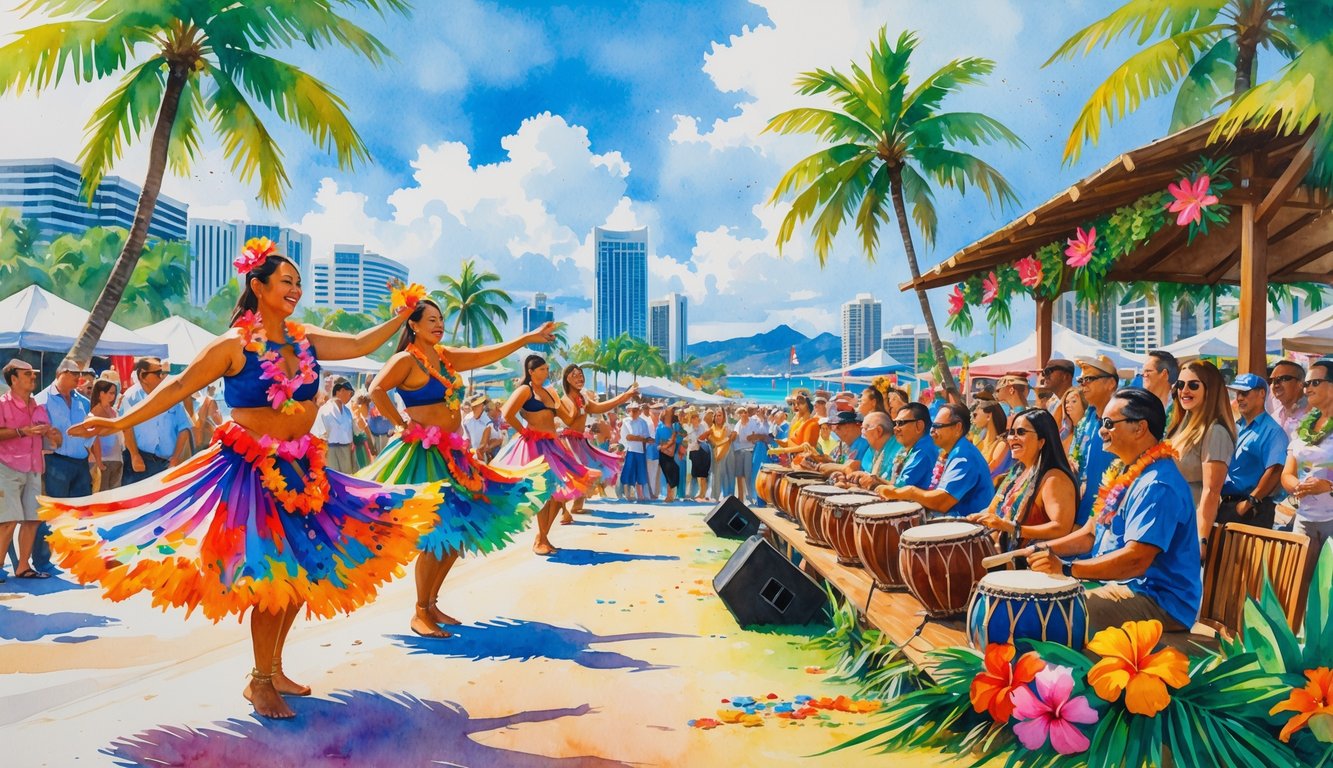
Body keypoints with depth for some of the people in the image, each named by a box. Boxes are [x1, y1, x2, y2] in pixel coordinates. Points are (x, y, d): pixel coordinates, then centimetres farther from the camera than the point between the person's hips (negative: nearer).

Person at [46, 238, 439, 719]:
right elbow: (180, 386, -9)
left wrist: (401, 318, 6)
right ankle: (261, 682, 10)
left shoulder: (307, 340, 5)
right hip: (251, 471, -6)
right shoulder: (234, 346, -10)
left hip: (300, 470, 6)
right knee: (271, 577, -8)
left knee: (301, 573, 9)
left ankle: (273, 670, 25)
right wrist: (120, 422, -12)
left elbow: (358, 345, 10)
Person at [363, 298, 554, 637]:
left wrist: (527, 339, 8)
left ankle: (432, 604, 23)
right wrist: (402, 425, -16)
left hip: (453, 455, 8)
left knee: (459, 532, 11)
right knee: (436, 535, -10)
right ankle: (420, 614, 3)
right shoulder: (406, 359, -8)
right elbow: (377, 389, -21)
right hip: (424, 454, -8)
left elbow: (484, 355, 12)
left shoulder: (446, 356, 14)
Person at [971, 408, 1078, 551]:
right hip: (1006, 553, 8)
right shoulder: (1017, 471, 14)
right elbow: (995, 510, 21)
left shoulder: (1054, 479, -14)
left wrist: (1012, 528, -28)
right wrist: (977, 518, 0)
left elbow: (1062, 528, -25)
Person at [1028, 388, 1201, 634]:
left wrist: (1066, 568, -30)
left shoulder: (1157, 485, -21)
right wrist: (1047, 549, 2)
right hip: (1120, 584, 10)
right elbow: (1091, 533, 18)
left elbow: (1135, 561, -29)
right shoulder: (1123, 472, 12)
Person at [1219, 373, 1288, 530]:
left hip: (1253, 511, -8)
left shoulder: (1272, 431, -10)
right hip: (1226, 505, 8)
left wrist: (1248, 502, -19)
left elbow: (1274, 472, -21)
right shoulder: (1235, 427, 15)